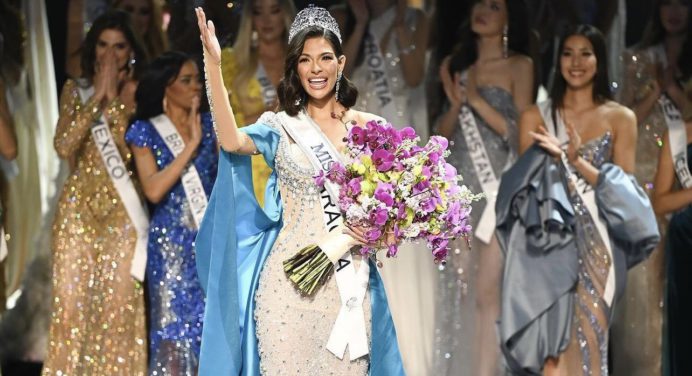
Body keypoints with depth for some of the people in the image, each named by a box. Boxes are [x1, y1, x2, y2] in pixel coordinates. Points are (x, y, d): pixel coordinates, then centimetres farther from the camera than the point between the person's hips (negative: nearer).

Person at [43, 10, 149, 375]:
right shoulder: (76, 90, 8)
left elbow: (134, 149, -11)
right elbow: (64, 145, -7)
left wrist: (116, 100, -11)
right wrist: (97, 98, -9)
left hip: (123, 211, -1)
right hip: (78, 207, 2)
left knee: (120, 305, -4)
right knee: (70, 301, -3)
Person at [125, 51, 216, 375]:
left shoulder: (210, 125, 8)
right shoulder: (145, 131, -2)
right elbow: (153, 190, -14)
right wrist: (191, 145, -15)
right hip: (171, 242, -3)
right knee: (174, 326, -3)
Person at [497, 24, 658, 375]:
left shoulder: (621, 119, 6)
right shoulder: (536, 117, 9)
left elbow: (625, 189, 1)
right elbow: (523, 184, 6)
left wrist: (576, 160, -10)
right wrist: (547, 156, -13)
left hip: (596, 245, 0)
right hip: (548, 241, 0)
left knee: (585, 339, -4)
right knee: (553, 339, -8)